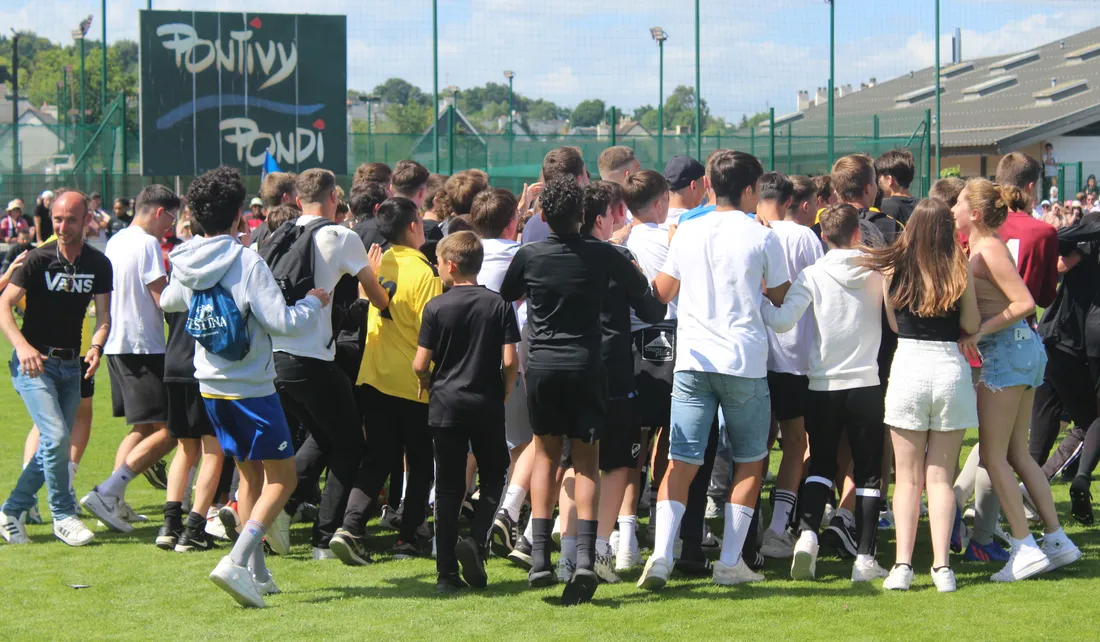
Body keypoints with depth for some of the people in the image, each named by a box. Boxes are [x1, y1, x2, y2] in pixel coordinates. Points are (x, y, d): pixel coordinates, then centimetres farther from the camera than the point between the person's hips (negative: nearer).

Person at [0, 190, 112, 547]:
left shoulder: (98, 265, 1)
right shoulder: (38, 260, -10)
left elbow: (103, 315, 2)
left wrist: (96, 347, -18)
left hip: (70, 365, 5)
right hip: (34, 362, -5)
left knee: (54, 446, 7)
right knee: (56, 437, -18)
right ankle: (63, 517, -4)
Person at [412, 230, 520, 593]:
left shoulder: (436, 308, -5)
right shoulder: (498, 305, -3)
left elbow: (420, 365, -7)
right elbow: (510, 361, -8)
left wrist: (429, 384, 14)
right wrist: (505, 393, 9)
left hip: (446, 406, 0)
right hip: (487, 405, 0)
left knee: (448, 487, 6)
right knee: (493, 476, 15)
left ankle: (447, 573, 5)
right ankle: (476, 541, -9)